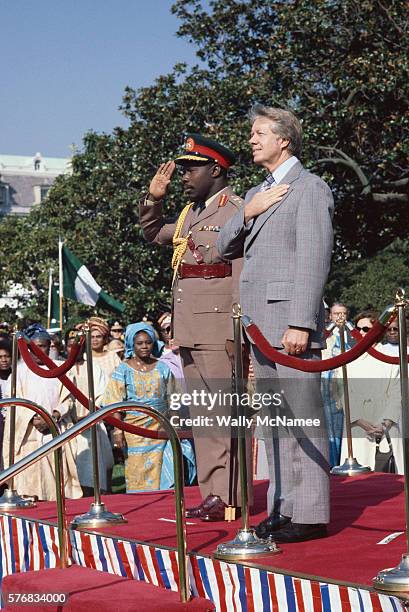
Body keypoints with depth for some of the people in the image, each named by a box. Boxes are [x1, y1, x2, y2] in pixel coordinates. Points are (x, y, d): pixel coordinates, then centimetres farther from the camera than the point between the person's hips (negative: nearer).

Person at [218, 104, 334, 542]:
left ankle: (309, 514, -5)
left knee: (302, 417, -8)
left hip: (291, 321, -9)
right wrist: (247, 214, 1)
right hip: (261, 325, 9)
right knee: (273, 420, 11)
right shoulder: (257, 194, 23)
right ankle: (283, 508, 17)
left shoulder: (309, 189, -4)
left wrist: (300, 323, -21)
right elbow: (225, 248, 21)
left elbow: (313, 260, -13)